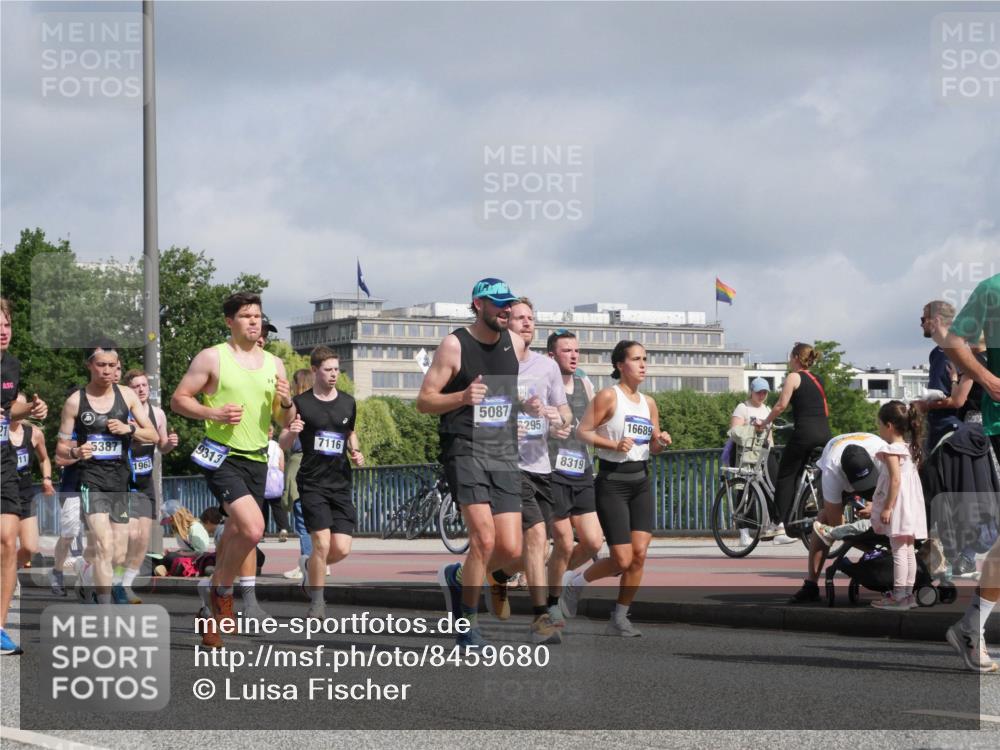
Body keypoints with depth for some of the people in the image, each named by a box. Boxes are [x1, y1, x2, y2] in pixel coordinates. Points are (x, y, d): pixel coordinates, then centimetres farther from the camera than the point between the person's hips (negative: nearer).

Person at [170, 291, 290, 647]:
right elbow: (178, 399, -1)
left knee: (235, 536, 11)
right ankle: (241, 592, -1)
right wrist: (213, 413, -17)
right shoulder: (212, 358, -2)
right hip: (222, 456, -6)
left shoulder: (273, 364, 13)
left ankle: (214, 621, 23)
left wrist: (286, 403, -6)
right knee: (253, 528, -25)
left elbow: (284, 420, 17)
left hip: (257, 460, 6)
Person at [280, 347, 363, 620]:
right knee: (322, 542, -15)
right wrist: (291, 432, -18)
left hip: (341, 483, 4)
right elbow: (283, 443, 5)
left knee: (342, 549, -4)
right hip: (312, 482, -4)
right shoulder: (300, 403, -2)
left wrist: (356, 452, 6)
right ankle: (317, 602, 1)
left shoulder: (348, 402, 9)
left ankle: (314, 567, 29)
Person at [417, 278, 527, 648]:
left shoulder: (515, 344, 10)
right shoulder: (454, 346, -6)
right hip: (465, 451, -5)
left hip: (504, 455, 5)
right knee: (484, 538, -19)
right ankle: (469, 625, -4)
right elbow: (424, 401, -7)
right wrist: (462, 397, -22)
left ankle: (457, 577, 27)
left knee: (511, 549, -3)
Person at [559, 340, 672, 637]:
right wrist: (614, 444, -23)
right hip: (612, 481, -6)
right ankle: (573, 583, 17)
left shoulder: (649, 402, 13)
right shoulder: (608, 396, -7)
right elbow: (582, 431, -12)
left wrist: (661, 442, -3)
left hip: (641, 481, 6)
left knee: (640, 553, -4)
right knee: (623, 559, -9)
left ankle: (619, 618, 7)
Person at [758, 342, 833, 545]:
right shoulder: (817, 380, 21)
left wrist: (764, 423, 1)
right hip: (825, 433, 7)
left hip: (805, 431, -7)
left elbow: (781, 405, -9)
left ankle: (783, 527, -9)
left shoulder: (794, 377, -1)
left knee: (785, 477, 1)